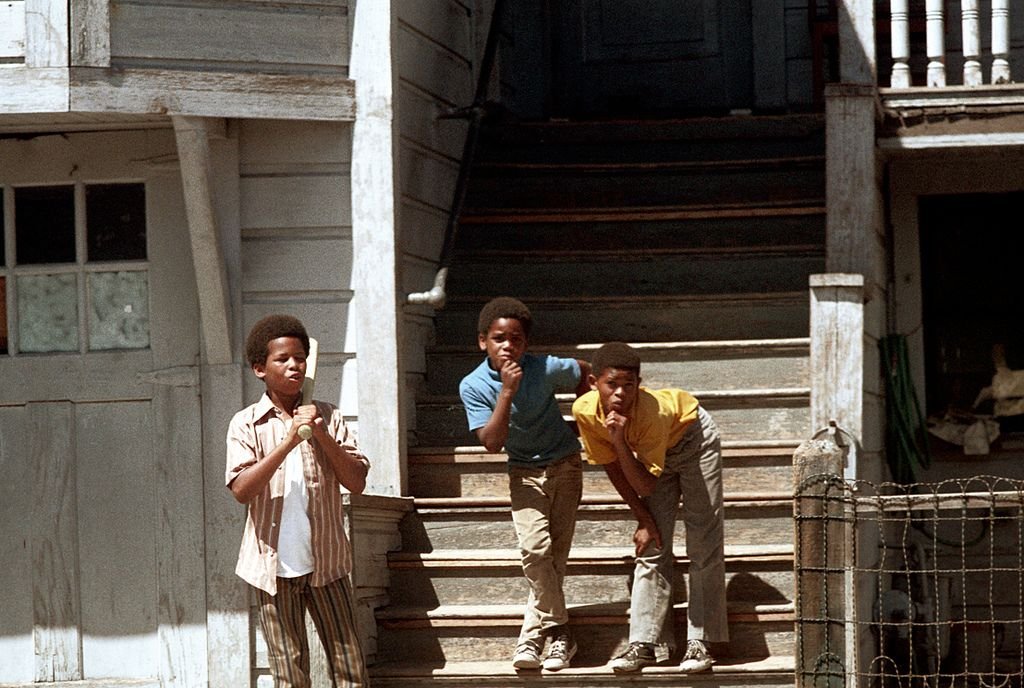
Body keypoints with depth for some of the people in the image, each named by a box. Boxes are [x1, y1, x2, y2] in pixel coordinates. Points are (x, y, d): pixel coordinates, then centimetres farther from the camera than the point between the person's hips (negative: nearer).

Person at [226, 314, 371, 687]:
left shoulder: (327, 417, 5)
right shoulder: (246, 425, -1)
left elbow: (356, 482, -2)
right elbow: (242, 490, -15)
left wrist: (322, 436, -15)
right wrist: (288, 442, -23)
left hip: (325, 560, 2)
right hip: (274, 563, -2)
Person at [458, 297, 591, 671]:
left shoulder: (545, 369, -18)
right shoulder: (474, 386, -17)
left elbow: (583, 372, 4)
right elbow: (492, 443, -24)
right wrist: (507, 392, -31)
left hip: (565, 463, 0)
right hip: (524, 472, 0)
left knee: (555, 552, -5)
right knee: (535, 546, -19)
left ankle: (532, 634, 5)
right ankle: (559, 632, -6)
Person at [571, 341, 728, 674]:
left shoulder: (652, 411, -40)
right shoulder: (586, 410, -27)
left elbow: (645, 486, -38)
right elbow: (613, 467, -11)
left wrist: (620, 440, -48)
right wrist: (643, 519, -8)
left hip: (693, 438, -4)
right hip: (653, 451, 4)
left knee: (704, 544, -8)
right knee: (651, 545, -2)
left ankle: (700, 642, -7)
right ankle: (644, 643, -3)